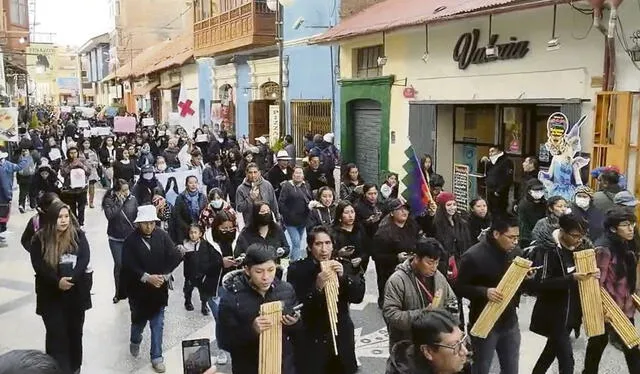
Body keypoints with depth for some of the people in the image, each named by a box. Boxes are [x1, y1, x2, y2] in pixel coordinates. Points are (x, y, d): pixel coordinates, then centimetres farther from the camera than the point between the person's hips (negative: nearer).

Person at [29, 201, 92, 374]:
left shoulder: (78, 235, -2)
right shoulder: (40, 239, -4)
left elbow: (84, 259, -12)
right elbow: (38, 265, -11)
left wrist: (71, 278, -26)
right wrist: (57, 282, -24)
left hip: (76, 293, 2)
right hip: (50, 295, -1)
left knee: (75, 331, 14)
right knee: (56, 334, -5)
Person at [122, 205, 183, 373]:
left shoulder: (162, 236, -6)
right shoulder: (131, 241, -11)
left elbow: (175, 256, -10)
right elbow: (128, 266, -15)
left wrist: (164, 276, -20)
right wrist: (147, 277, -25)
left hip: (159, 288, 1)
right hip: (139, 290, -1)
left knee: (158, 324, 8)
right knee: (139, 321, 16)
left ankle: (156, 357, 23)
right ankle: (135, 341, 49)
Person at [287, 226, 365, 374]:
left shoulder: (344, 266, 1)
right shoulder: (296, 270, -9)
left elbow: (358, 297, -4)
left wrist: (344, 276, -19)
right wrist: (317, 287, -28)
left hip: (341, 339, 4)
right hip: (310, 342, -3)